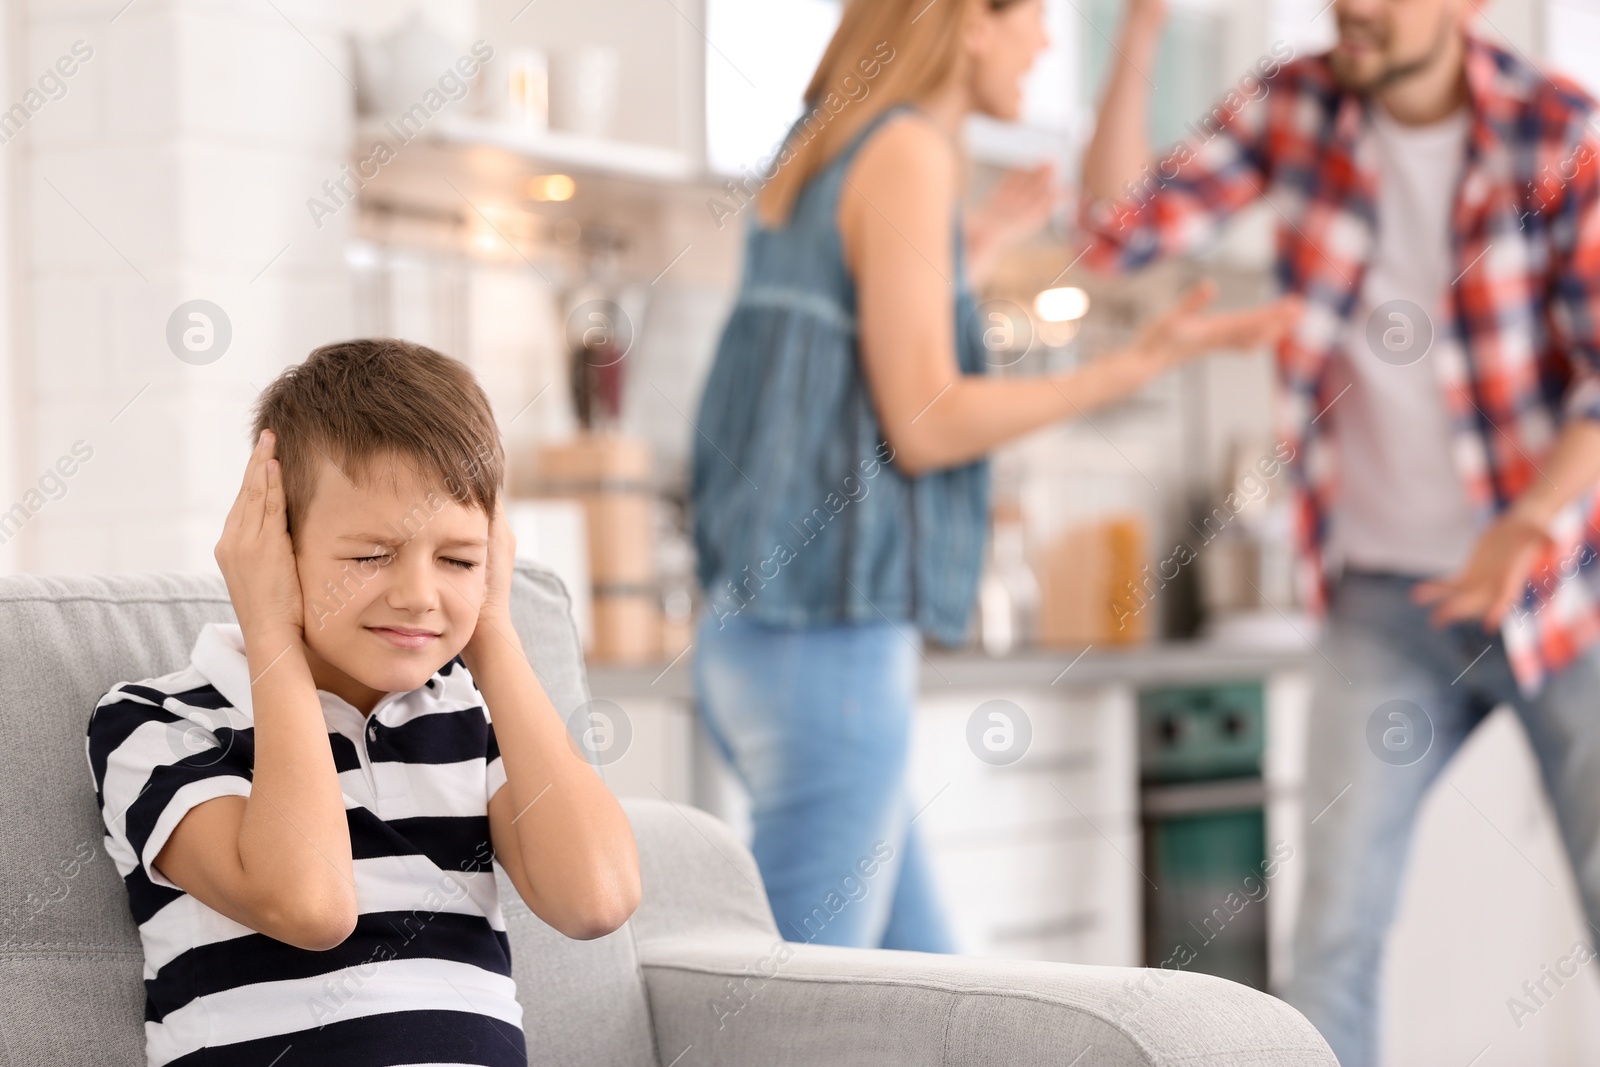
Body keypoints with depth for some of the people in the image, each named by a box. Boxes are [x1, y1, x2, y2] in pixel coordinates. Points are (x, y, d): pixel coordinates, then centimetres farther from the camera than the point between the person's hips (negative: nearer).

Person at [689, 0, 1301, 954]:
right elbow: (924, 425, -16)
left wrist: (987, 236, 37)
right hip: (832, 635, -10)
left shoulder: (820, 150, 15)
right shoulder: (908, 154, -11)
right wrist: (1140, 363, -14)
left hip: (762, 628, 10)